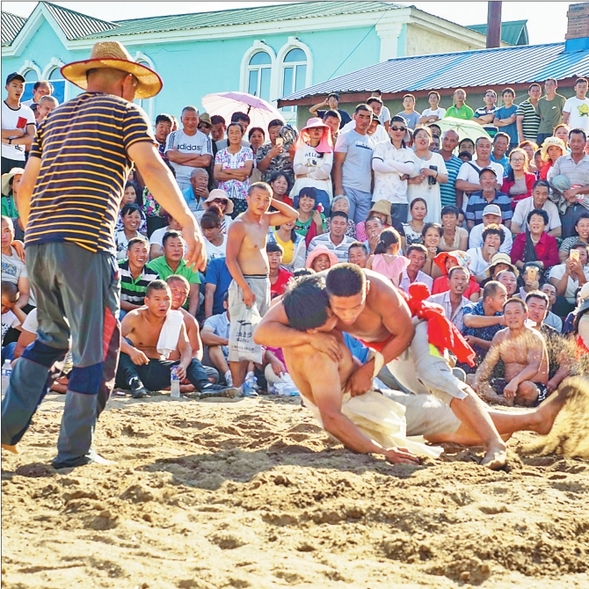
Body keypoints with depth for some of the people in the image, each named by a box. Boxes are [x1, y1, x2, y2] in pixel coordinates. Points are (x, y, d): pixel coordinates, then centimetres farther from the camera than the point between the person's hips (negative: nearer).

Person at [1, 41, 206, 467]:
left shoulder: (57, 117, 23)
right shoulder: (123, 111, 5)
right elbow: (152, 168, -11)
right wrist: (188, 223, -16)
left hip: (38, 244, 7)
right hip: (86, 244, -7)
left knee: (52, 338, 22)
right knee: (97, 347, 1)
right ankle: (75, 452, 1)